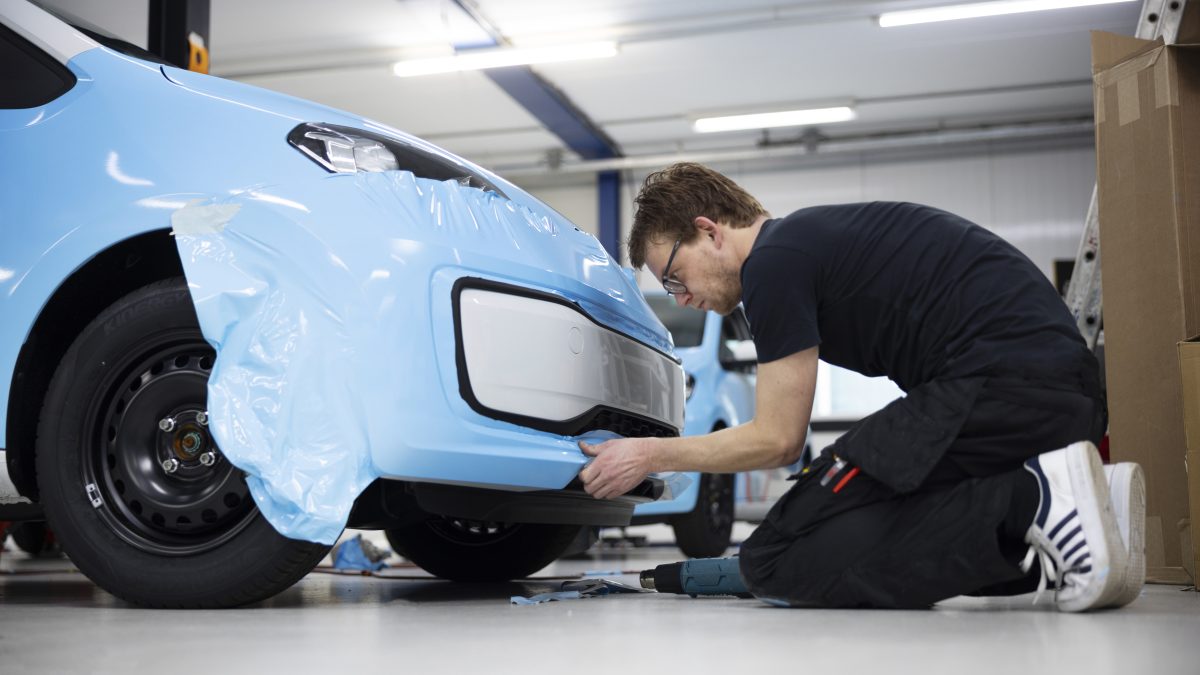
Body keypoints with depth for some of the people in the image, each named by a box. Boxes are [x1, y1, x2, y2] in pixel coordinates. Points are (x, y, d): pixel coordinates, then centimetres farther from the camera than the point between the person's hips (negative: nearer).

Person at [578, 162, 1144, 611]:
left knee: (777, 564, -9)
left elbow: (778, 439, 0)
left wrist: (650, 454, 11)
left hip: (996, 384, -10)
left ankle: (1029, 501, -16)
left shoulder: (773, 261, -4)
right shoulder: (816, 235, 25)